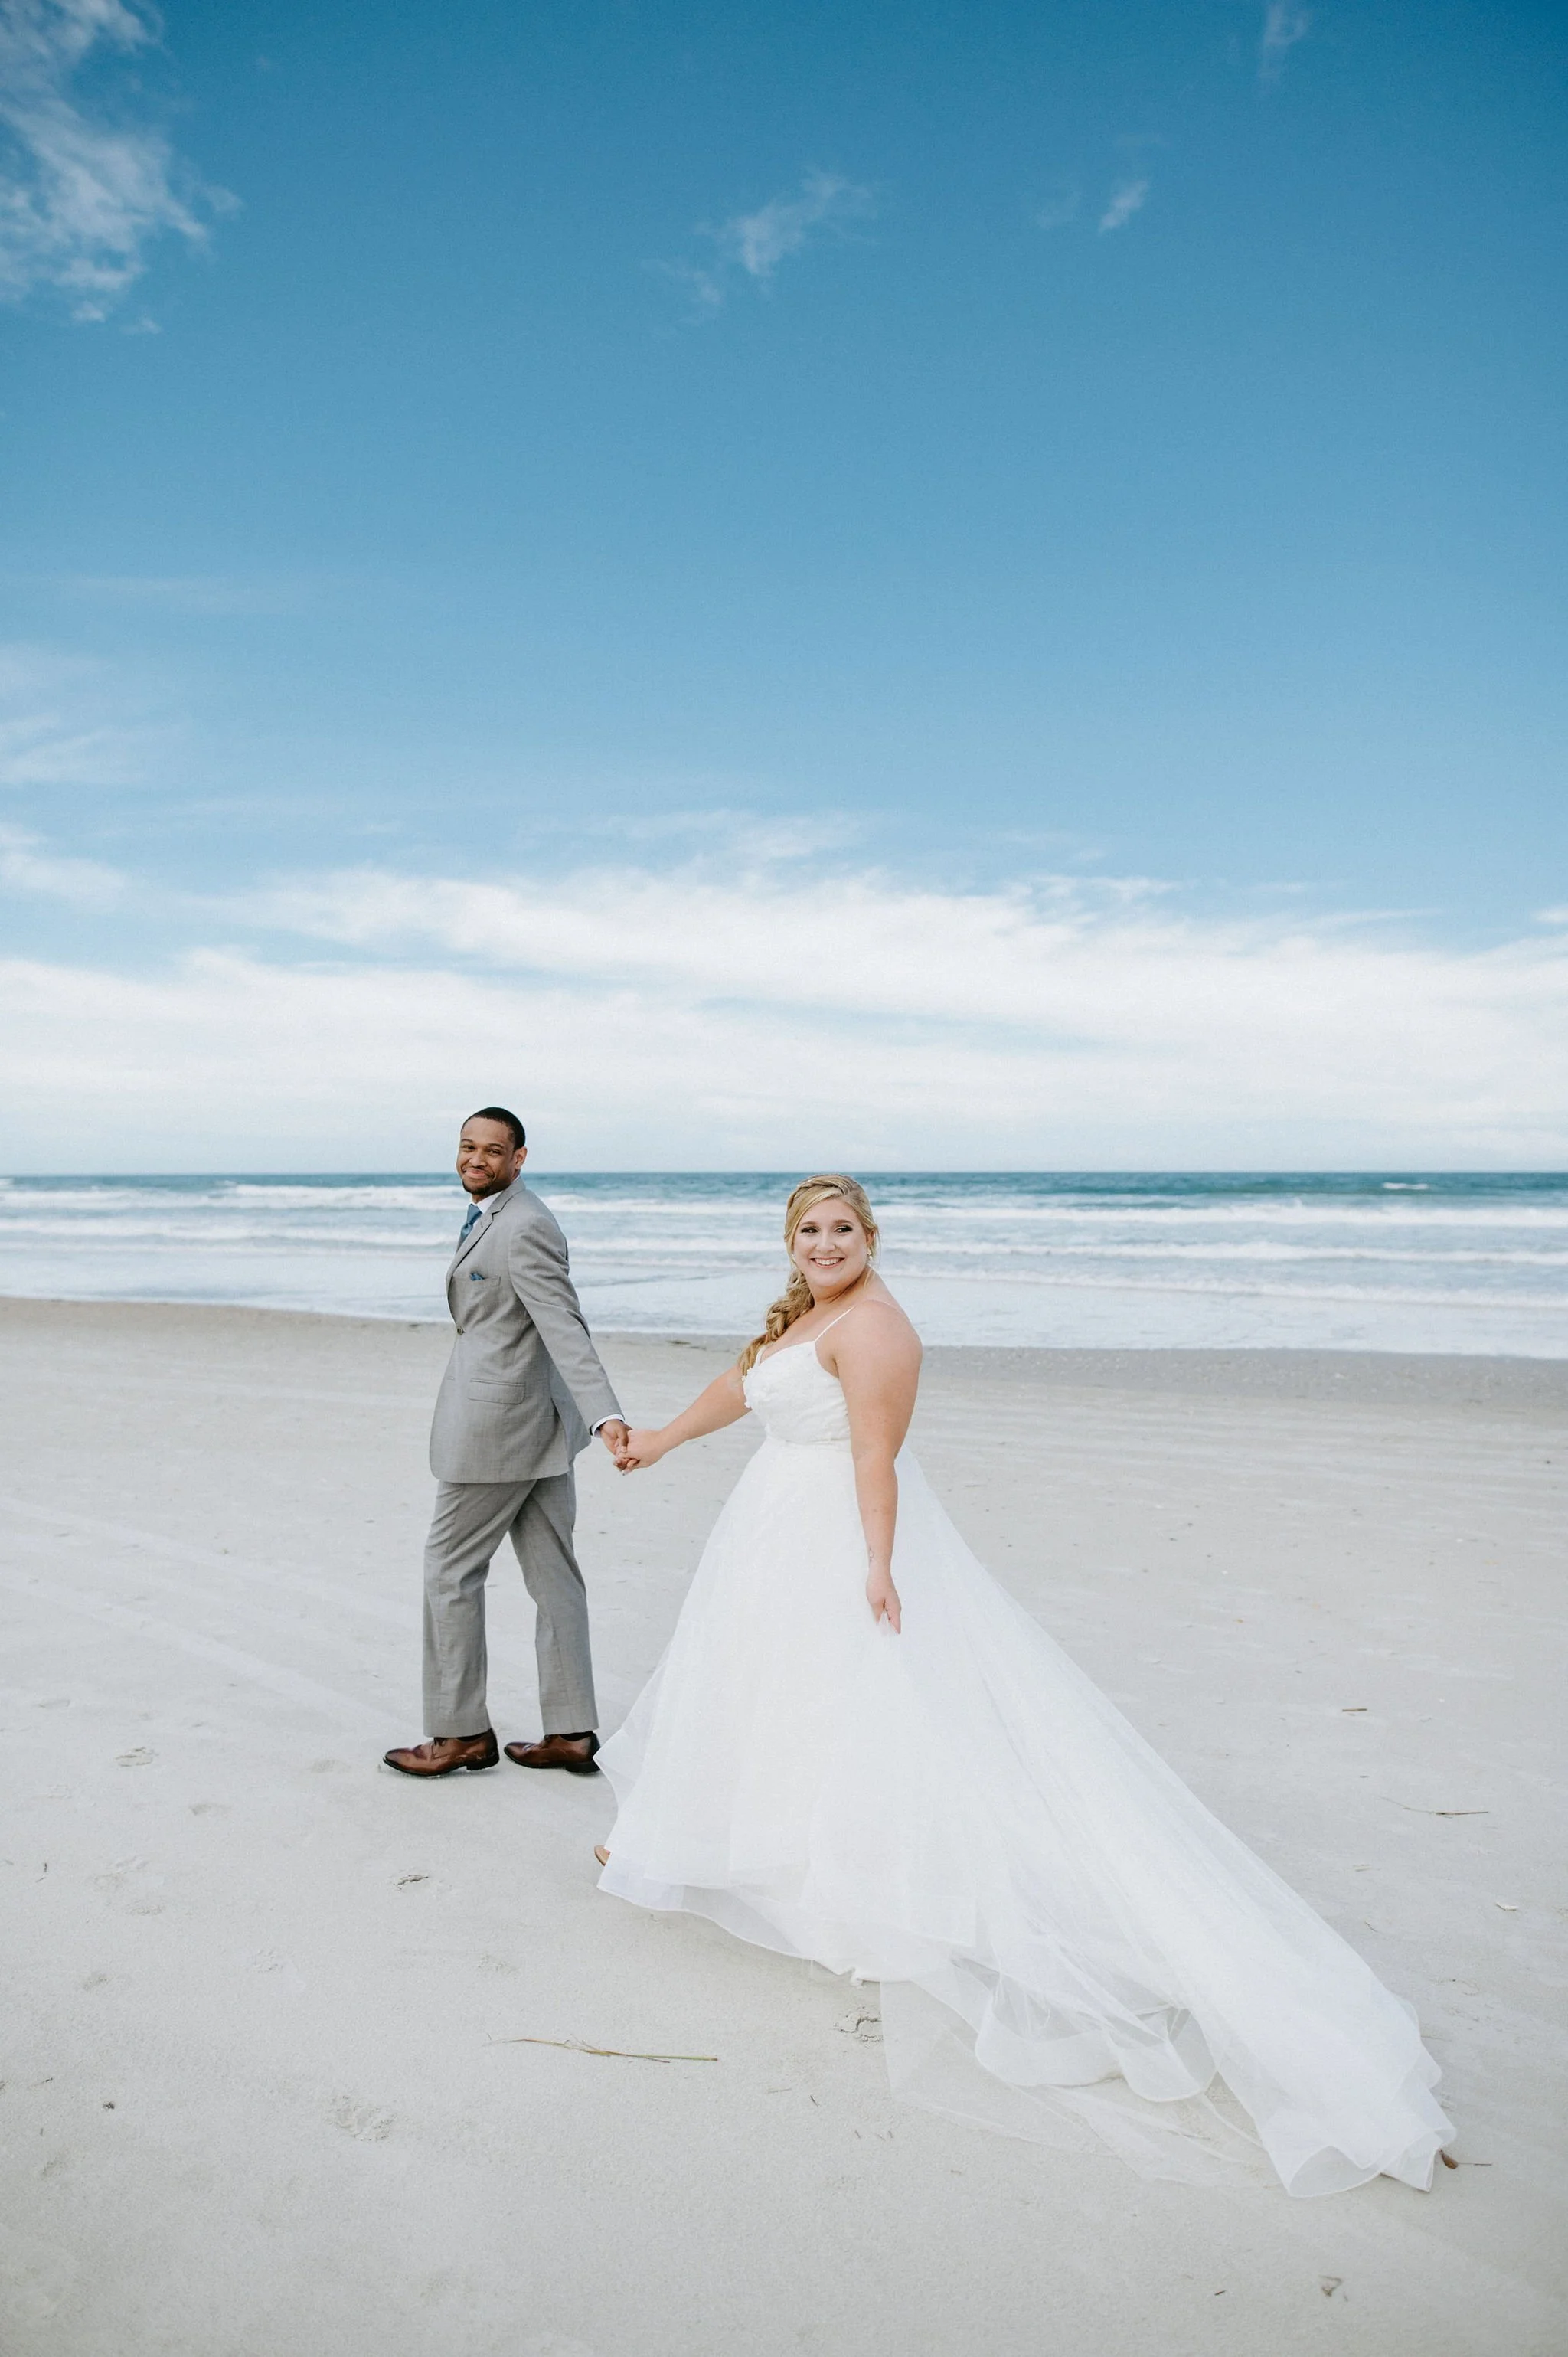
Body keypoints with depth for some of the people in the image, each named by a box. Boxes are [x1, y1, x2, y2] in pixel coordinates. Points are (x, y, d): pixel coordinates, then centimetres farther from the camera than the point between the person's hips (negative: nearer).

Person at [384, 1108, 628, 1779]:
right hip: (536, 1421, 10)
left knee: (450, 1569, 4)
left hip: (496, 1426, -10)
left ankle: (461, 1731, 17)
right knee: (552, 1574, 10)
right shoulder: (489, 1217, 13)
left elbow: (566, 1331, -26)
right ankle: (571, 1732, 18)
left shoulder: (524, 1228, -18)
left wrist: (606, 1417, -35)